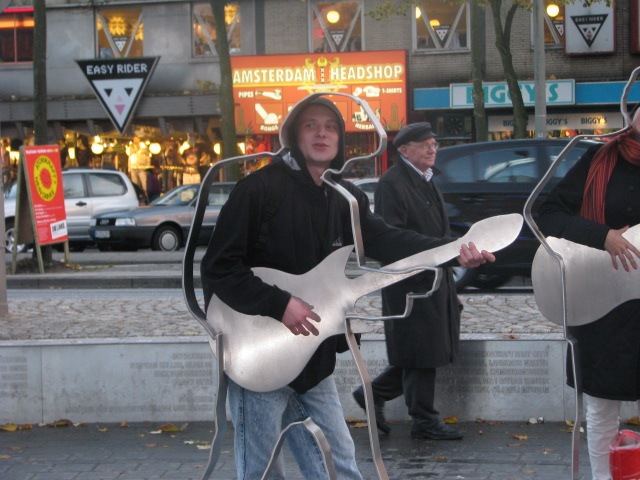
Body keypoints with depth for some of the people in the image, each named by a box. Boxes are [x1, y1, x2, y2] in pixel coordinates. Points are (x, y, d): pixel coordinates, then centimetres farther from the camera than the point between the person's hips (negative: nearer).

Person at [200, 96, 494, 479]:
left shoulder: (346, 198, 9)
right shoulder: (260, 188, -12)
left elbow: (386, 240, -5)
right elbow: (218, 266, -15)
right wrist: (278, 305, -23)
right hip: (259, 354, -6)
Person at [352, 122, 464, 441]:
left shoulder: (425, 181, 17)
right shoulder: (392, 184, -13)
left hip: (435, 280, 9)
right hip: (411, 282, -9)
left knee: (424, 354, 12)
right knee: (421, 353, -2)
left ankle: (374, 394, 25)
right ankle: (425, 422, 8)